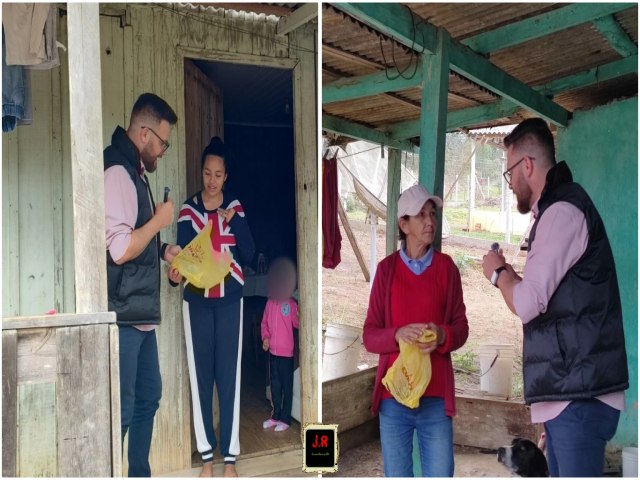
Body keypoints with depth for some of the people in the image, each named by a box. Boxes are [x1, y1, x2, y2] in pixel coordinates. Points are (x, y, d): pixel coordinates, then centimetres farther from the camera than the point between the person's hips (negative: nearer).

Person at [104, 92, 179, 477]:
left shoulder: (135, 172, 14)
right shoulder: (118, 172, -16)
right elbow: (120, 249, -24)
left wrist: (164, 251, 8)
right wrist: (159, 221, -11)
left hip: (141, 311, 10)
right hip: (123, 314, -10)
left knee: (148, 398, 18)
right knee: (122, 409, -3)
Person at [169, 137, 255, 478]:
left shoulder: (235, 208, 2)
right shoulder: (188, 209, 1)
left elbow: (249, 254, -4)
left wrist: (234, 220, -17)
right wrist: (175, 273, -25)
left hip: (230, 301, 0)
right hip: (196, 302, 0)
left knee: (229, 375, 3)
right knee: (200, 375, 5)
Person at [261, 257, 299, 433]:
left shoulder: (291, 303, -9)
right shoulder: (270, 302, 6)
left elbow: (297, 323, -17)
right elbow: (264, 323, 13)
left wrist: (299, 318, -38)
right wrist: (265, 338, -3)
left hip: (286, 352, -5)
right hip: (273, 351, 5)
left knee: (287, 386, 3)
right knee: (275, 385, 15)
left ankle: (285, 419, 12)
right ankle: (275, 416, 28)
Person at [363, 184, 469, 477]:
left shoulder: (446, 267, 3)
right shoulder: (386, 269, 2)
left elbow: (461, 328, 4)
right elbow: (369, 336, 1)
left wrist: (442, 336, -17)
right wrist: (397, 335, -19)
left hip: (436, 397, 0)